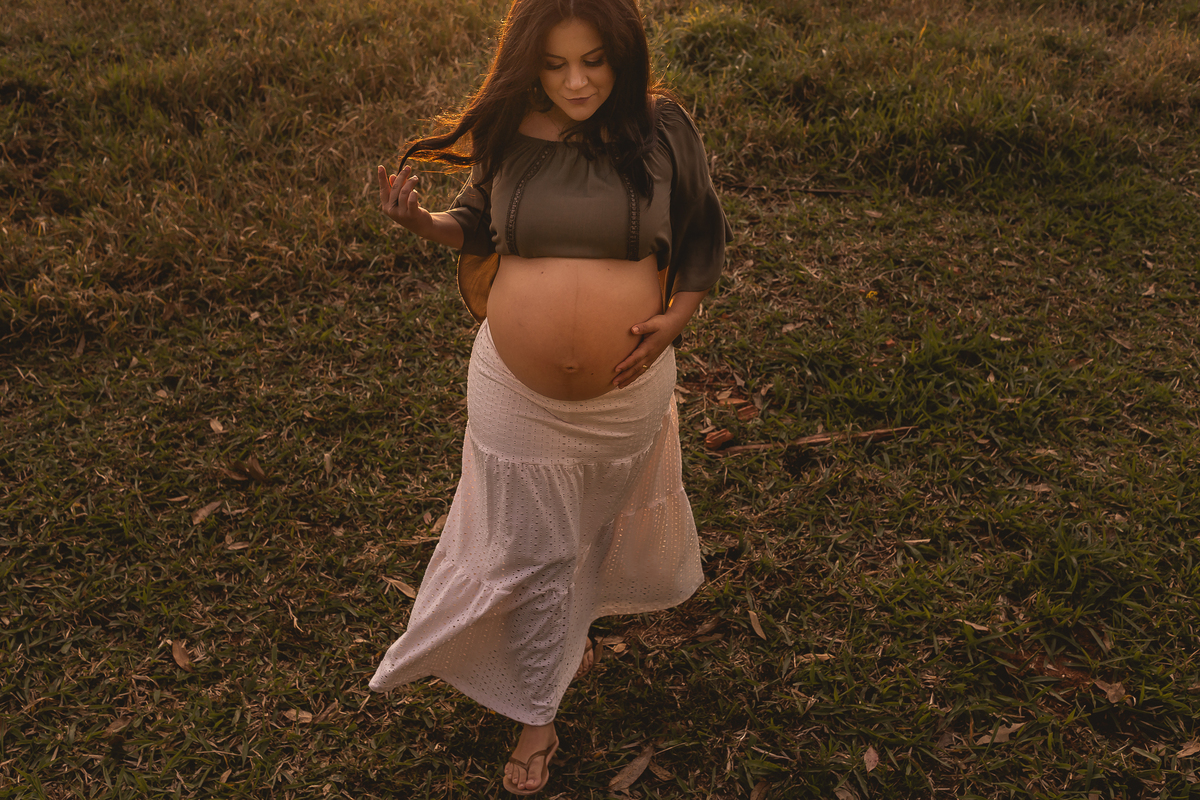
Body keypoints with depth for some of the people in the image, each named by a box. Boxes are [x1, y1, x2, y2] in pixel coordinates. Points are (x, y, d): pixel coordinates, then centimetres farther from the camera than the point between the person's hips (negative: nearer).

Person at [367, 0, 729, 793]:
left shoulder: (663, 130, -9)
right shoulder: (508, 133, -7)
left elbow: (705, 235, 3)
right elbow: (480, 225, 10)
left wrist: (678, 315, -11)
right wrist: (422, 221, -11)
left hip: (627, 389, 0)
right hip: (517, 390, 0)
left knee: (600, 526, 25)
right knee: (532, 551, 10)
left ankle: (578, 619, 59)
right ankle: (537, 717, 29)